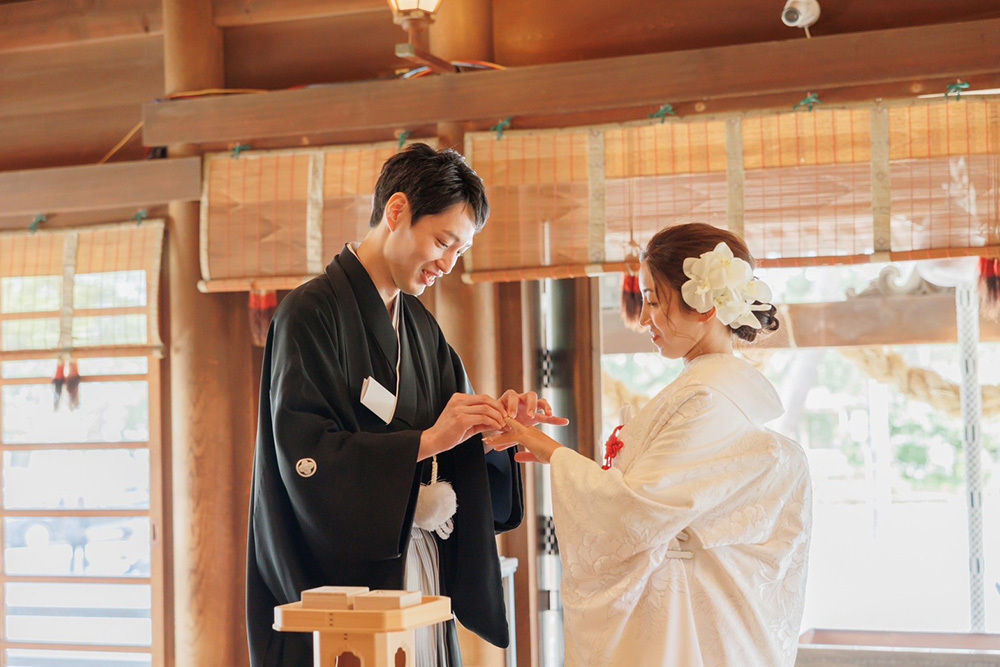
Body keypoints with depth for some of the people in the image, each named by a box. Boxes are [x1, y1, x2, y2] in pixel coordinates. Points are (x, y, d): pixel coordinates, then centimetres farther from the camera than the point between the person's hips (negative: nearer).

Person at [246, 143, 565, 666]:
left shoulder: (422, 328, 15)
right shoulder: (311, 312, -9)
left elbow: (455, 464, 14)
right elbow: (308, 457, -19)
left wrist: (498, 424, -5)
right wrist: (428, 439, -20)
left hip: (422, 578, 7)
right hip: (344, 579, -7)